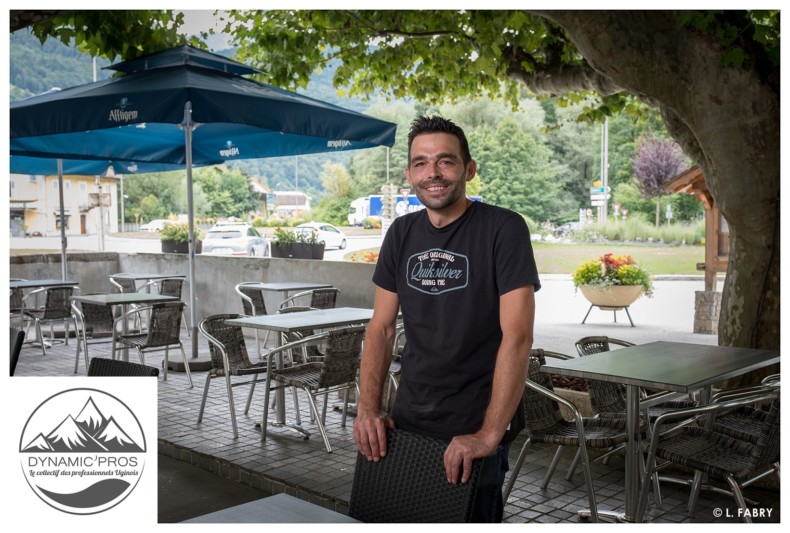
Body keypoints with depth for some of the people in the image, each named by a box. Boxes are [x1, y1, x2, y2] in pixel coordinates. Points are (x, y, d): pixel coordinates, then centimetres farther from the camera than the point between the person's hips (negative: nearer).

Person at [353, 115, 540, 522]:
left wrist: (489, 434, -23)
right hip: (405, 425, 5)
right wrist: (368, 408, -4)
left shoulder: (504, 229, -12)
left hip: (472, 432, -5)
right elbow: (381, 326, 7)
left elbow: (517, 336, -19)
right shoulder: (401, 233, 5)